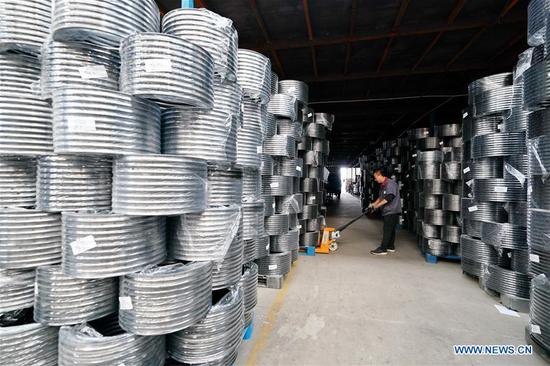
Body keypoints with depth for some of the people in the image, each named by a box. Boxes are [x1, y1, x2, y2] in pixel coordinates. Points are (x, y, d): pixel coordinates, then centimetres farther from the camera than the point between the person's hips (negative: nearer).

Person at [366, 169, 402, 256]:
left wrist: (377, 205, -21)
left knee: (387, 230, -8)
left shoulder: (390, 183, -17)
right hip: (388, 211, 10)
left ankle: (383, 249, -5)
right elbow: (381, 197, 22)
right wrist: (374, 204, 9)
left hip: (392, 211, -10)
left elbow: (389, 197, -25)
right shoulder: (383, 185, 16)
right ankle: (391, 247, 24)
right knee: (391, 230, 15)